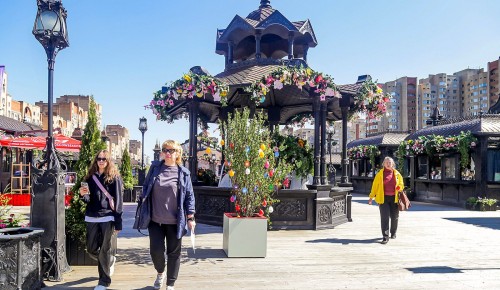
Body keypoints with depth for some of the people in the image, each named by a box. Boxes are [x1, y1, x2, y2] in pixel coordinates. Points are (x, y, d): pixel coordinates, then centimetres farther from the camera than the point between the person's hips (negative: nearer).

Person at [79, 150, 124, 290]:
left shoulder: (114, 178, -3)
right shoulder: (90, 177, 10)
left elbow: (118, 201, -7)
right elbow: (88, 200, 11)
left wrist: (118, 223, -12)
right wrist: (83, 194, -13)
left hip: (108, 218, -5)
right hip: (92, 218, 5)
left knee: (106, 251, 1)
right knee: (91, 249, 12)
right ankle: (110, 260, 41)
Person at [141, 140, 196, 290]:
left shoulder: (183, 173, -3)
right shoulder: (155, 168, 2)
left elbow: (189, 196, -1)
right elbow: (145, 189, 9)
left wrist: (190, 217, -5)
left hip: (175, 221, -1)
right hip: (156, 220, 1)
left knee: (174, 253, 7)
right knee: (156, 250, 3)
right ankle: (160, 272, 35)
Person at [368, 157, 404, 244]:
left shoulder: (397, 174, 8)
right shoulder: (380, 174, 2)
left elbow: (401, 184, 16)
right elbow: (375, 185, 5)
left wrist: (399, 188, -8)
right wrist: (371, 197, 4)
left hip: (394, 198, 2)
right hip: (383, 198, -2)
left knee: (394, 217, 11)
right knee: (384, 217, -7)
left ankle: (393, 233, 33)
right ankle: (385, 237, -5)